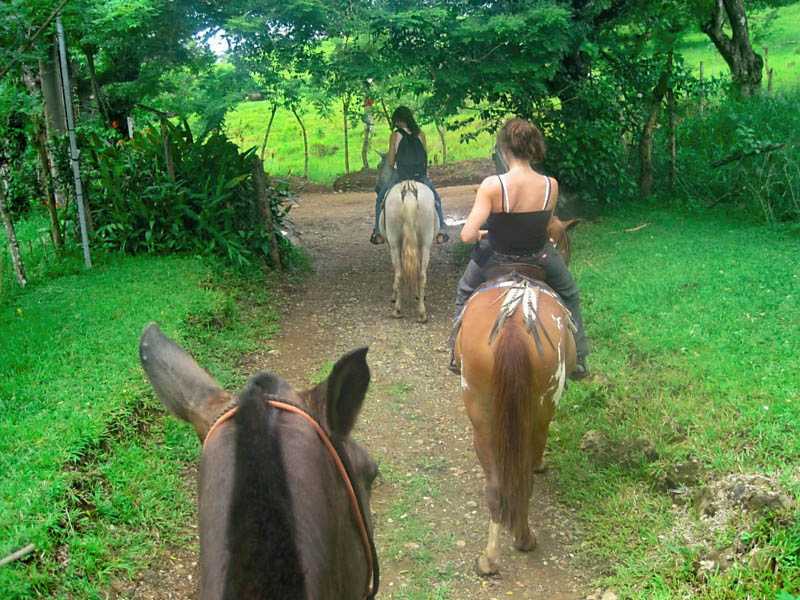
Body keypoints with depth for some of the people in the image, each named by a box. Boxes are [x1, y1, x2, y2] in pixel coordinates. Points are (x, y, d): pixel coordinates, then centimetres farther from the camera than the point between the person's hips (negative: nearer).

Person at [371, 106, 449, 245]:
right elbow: (426, 156, 10)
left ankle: (378, 233, 18)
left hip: (400, 176, -2)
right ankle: (441, 231, 20)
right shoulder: (420, 134, 2)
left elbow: (390, 163, -2)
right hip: (421, 176, 2)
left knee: (380, 199, 20)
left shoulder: (395, 135, -5)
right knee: (436, 198, 26)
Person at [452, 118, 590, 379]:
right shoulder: (551, 186, -20)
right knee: (569, 296, 32)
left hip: (497, 257, -1)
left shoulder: (492, 185, -29)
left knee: (465, 293, 31)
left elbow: (467, 235, -30)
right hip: (539, 257, 2)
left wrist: (481, 234, -6)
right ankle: (578, 360, 36)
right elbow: (544, 224, -4)